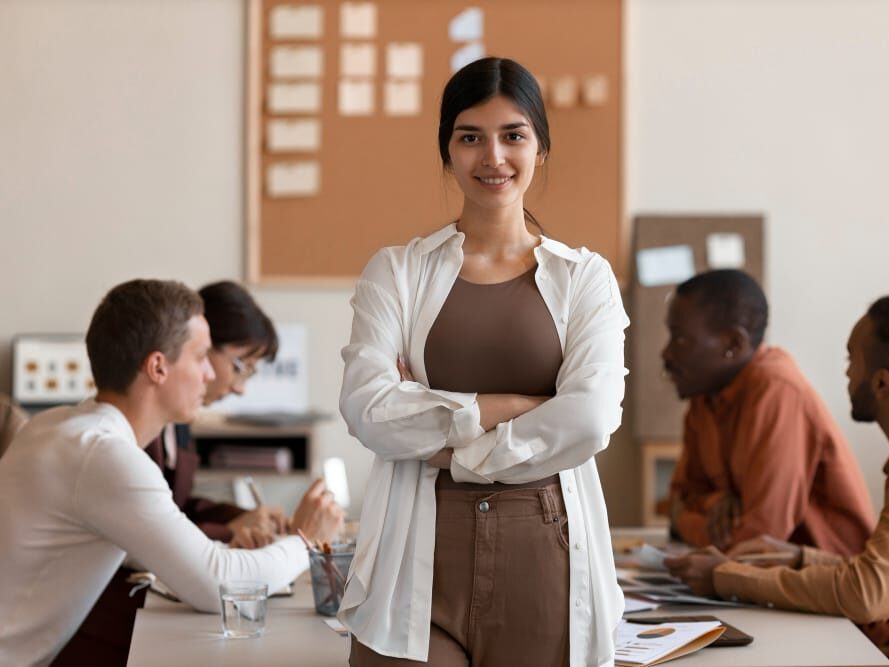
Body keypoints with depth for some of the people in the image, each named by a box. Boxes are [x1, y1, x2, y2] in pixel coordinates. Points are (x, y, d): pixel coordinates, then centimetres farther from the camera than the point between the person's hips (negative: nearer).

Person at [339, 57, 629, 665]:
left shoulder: (584, 278, 7)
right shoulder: (397, 271, 7)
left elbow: (590, 419, -8)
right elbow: (367, 407, -7)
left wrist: (448, 448, -7)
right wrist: (509, 407, -10)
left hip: (545, 552, 1)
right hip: (420, 552, 0)